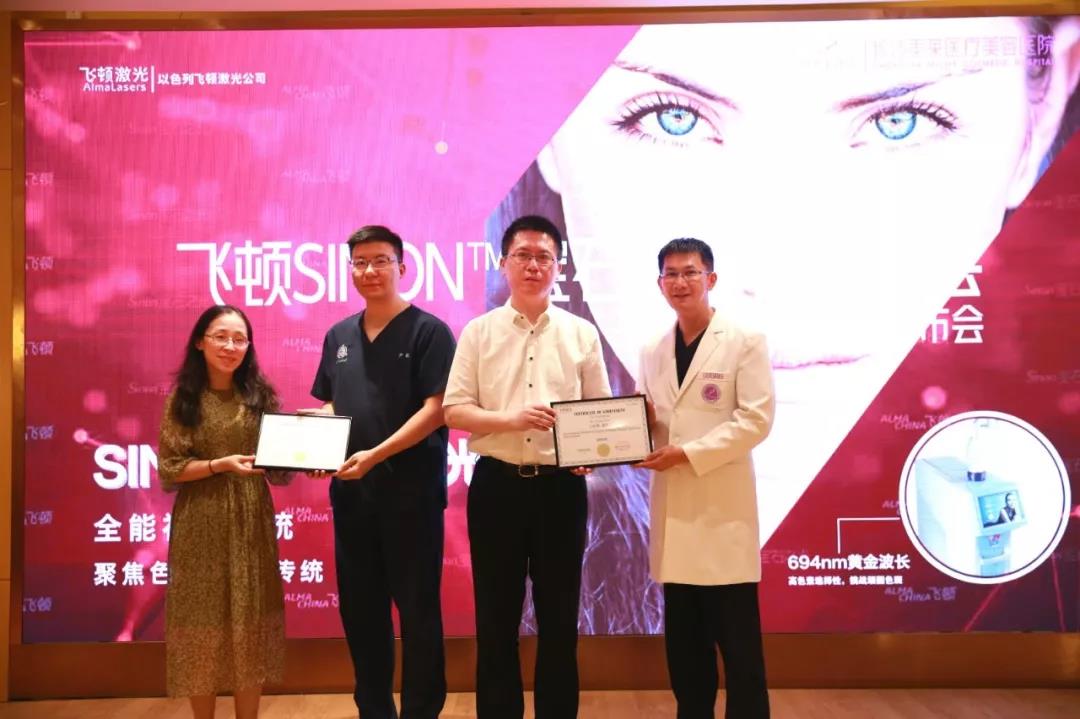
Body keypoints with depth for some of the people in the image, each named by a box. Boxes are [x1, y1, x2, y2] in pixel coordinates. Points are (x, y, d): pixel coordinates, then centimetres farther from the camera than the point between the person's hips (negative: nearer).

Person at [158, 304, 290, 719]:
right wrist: (221, 464, -18)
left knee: (251, 622, 7)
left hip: (252, 521, 2)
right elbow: (169, 469, -6)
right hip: (202, 524, -2)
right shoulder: (183, 399, -1)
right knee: (204, 622, 4)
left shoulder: (260, 395, 5)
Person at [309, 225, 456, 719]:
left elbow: (436, 409, -13)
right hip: (351, 492, 6)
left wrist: (377, 454, -21)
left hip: (411, 491, -6)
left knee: (417, 610, 4)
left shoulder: (429, 331, -6)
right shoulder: (339, 336, 13)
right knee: (359, 609, 13)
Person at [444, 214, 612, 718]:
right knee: (496, 617, 8)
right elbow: (454, 411, -3)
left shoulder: (582, 334, 5)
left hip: (561, 487, 1)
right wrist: (512, 418, -18)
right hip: (497, 486, -1)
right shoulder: (479, 332, 2)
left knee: (559, 616, 11)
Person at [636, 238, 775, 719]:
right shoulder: (652, 352, 13)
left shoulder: (746, 341, -2)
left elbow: (756, 419, -11)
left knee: (736, 639, 0)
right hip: (672, 507, 5)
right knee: (683, 641, 12)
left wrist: (688, 453, -16)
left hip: (723, 507, -5)